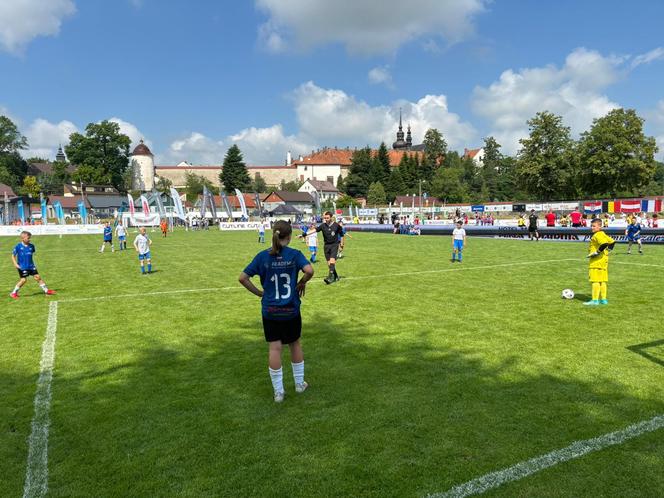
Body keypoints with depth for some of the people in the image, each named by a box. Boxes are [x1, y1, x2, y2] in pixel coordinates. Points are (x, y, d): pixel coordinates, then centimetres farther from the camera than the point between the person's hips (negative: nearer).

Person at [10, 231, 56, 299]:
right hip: (22, 267, -4)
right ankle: (13, 293, 9)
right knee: (23, 279, -8)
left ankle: (46, 290, 11)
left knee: (38, 277, 4)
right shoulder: (18, 246, -10)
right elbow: (13, 255, -2)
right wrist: (15, 264, -12)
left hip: (31, 266, 4)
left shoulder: (31, 246, 1)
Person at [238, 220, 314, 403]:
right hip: (291, 310, -1)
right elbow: (309, 270, -25)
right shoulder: (294, 254, -9)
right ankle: (299, 383, 32)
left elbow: (243, 278, -7)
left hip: (270, 311, 1)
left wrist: (259, 293, 3)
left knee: (274, 348, 7)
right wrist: (302, 283, -7)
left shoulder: (262, 256, -4)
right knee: (295, 344, 18)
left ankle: (278, 392, 16)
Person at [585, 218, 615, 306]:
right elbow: (612, 242, 23)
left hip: (597, 261, -10)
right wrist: (608, 250, 20)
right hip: (604, 260, 10)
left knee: (595, 280, -7)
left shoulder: (597, 235, -15)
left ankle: (595, 300, -6)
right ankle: (603, 299, 18)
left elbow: (604, 244, -29)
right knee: (602, 280, 13)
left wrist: (597, 252, -21)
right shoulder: (603, 234, 16)